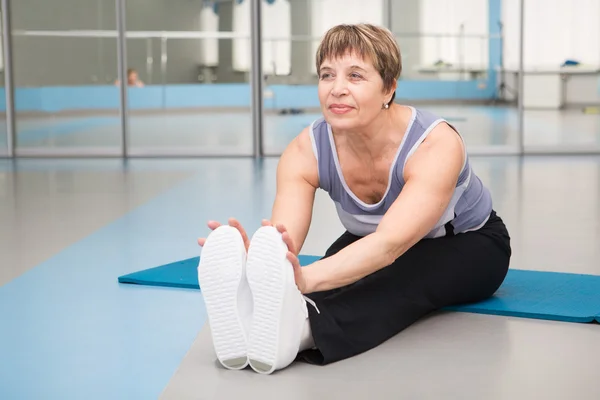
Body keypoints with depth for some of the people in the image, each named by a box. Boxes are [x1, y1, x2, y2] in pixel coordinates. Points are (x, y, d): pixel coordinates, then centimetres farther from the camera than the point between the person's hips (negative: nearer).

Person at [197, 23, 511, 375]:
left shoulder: (435, 145, -36)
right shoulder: (306, 152, -24)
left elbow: (391, 243, -51)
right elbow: (281, 241, -40)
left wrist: (307, 278, -69)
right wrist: (259, 264, -65)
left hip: (468, 245, -3)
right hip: (369, 243, 3)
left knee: (403, 276, -39)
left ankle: (299, 326, -67)